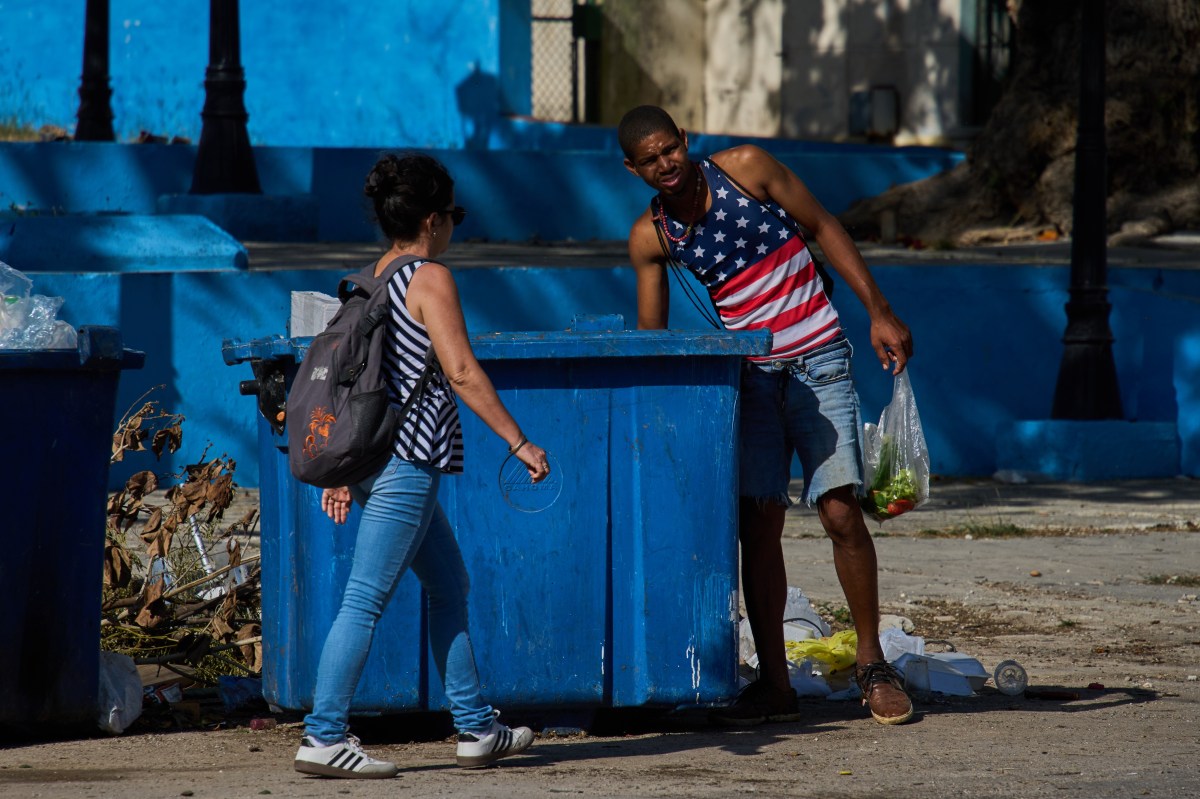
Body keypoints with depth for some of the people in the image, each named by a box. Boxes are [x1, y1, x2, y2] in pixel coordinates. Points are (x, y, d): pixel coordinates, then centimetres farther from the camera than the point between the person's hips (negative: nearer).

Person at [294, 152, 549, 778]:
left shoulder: (372, 280, 14)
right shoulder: (430, 278, -10)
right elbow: (462, 373, -17)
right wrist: (520, 444, -13)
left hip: (374, 457, 9)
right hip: (407, 459, -9)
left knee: (449, 585, 17)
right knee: (366, 598, -9)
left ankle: (476, 728, 22)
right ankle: (323, 738, -9)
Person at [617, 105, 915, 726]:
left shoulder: (745, 167, -6)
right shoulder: (649, 237, 1)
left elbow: (824, 229, 0)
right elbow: (650, 339, 5)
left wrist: (879, 313, -5)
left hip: (818, 363, -3)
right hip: (751, 375, 3)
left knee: (841, 512, -10)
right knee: (757, 524, -3)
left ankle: (872, 664, 2)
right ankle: (774, 684, 3)